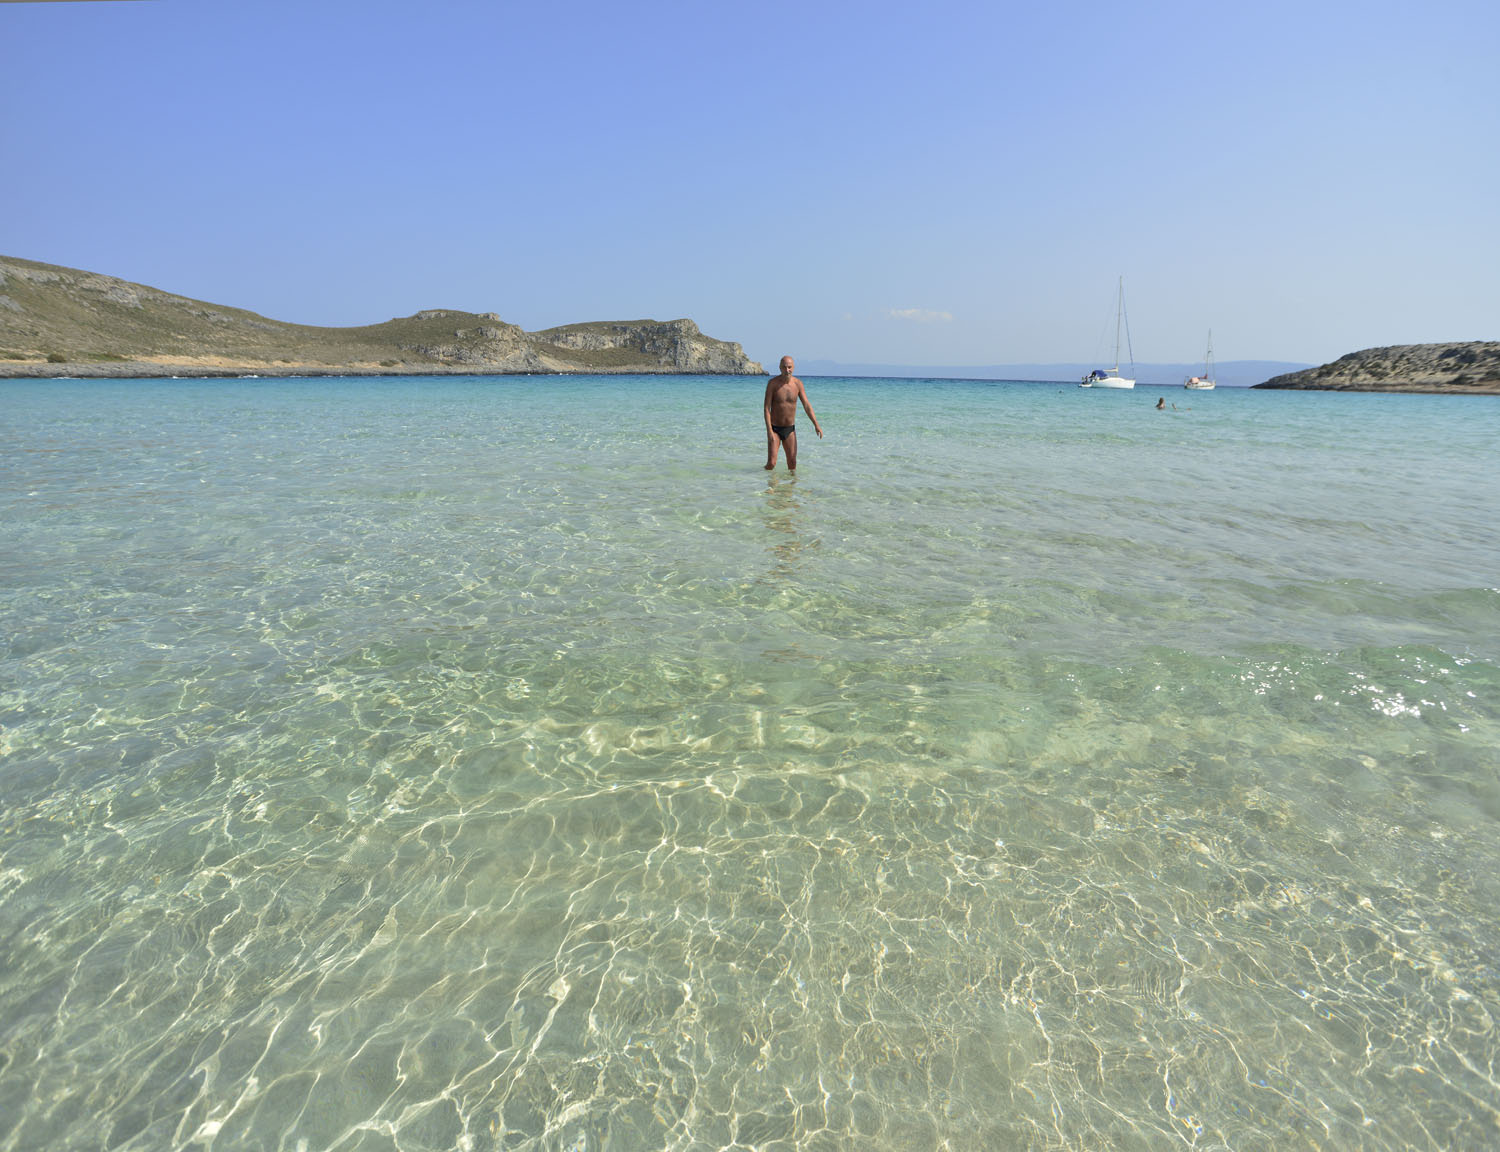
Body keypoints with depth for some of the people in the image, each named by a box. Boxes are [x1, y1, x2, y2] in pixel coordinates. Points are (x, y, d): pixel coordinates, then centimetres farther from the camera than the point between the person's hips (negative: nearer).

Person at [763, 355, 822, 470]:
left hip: (790, 429, 3)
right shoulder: (772, 383, -14)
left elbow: (807, 405, 0)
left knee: (792, 464, 4)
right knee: (771, 463, -10)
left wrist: (816, 425, -10)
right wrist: (769, 431, -22)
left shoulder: (798, 383, -4)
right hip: (775, 429, -3)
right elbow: (767, 408, -15)